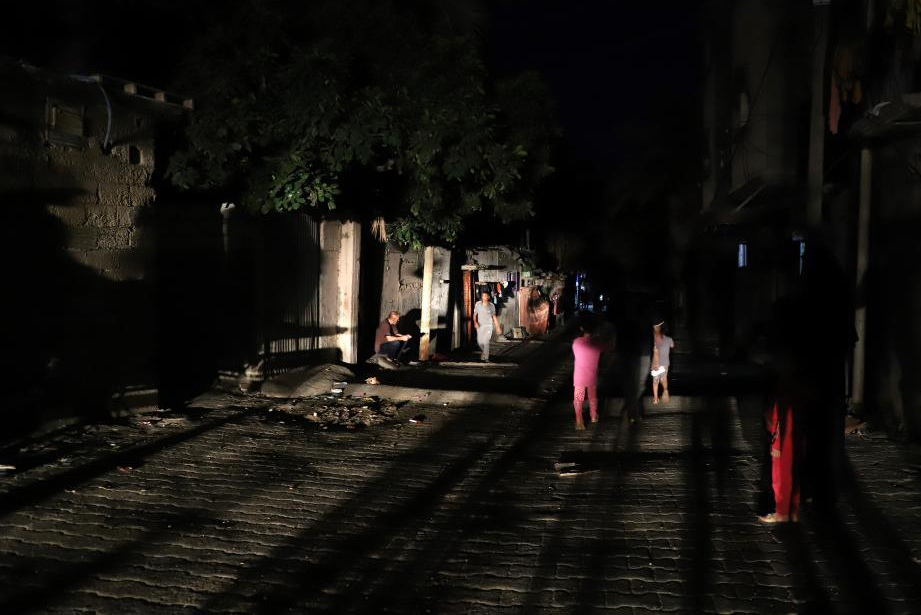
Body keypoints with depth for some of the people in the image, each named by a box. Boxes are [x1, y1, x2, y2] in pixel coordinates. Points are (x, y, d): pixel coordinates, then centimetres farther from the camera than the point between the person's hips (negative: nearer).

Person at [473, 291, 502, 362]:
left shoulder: (491, 306, -2)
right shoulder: (478, 304, -3)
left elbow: (494, 317, 8)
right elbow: (475, 314, 4)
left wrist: (498, 327, 10)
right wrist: (475, 322, -15)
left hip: (488, 326, -2)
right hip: (480, 326, 2)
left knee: (486, 342, -14)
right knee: (480, 342, 8)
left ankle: (486, 358, -5)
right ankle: (483, 351, 40)